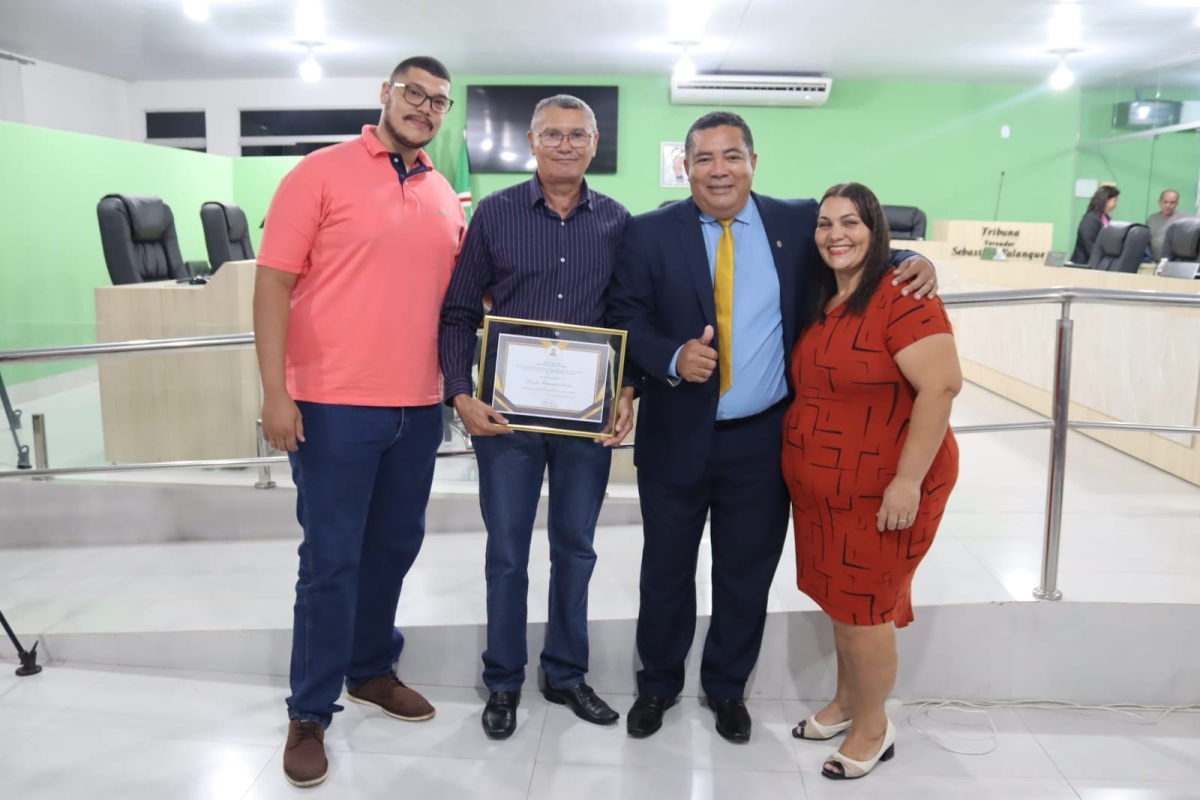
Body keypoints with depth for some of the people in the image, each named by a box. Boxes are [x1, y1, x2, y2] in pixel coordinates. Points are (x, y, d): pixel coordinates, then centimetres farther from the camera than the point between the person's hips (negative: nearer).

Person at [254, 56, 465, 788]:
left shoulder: (445, 196, 11)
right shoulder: (321, 173, -5)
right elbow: (274, 283, -8)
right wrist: (275, 392, -15)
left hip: (419, 406, 6)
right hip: (334, 404, -5)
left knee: (396, 547, 16)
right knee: (331, 559, 2)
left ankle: (372, 669, 36)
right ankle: (310, 713, 17)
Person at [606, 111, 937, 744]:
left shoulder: (798, 223, 1)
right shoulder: (650, 233, -3)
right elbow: (624, 316, -4)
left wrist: (912, 262, -9)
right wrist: (672, 357, -22)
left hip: (763, 440, 1)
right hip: (677, 436, 0)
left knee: (747, 573, 16)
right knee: (666, 569, 15)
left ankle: (727, 688, 39)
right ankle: (657, 685, 38)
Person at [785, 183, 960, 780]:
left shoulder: (901, 297, -17)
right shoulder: (819, 301, 8)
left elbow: (942, 385, -23)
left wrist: (908, 480, -25)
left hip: (880, 489, -7)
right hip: (822, 488, 7)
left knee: (863, 608, 5)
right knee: (840, 600, 19)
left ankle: (873, 729, 26)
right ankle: (847, 702, 39)